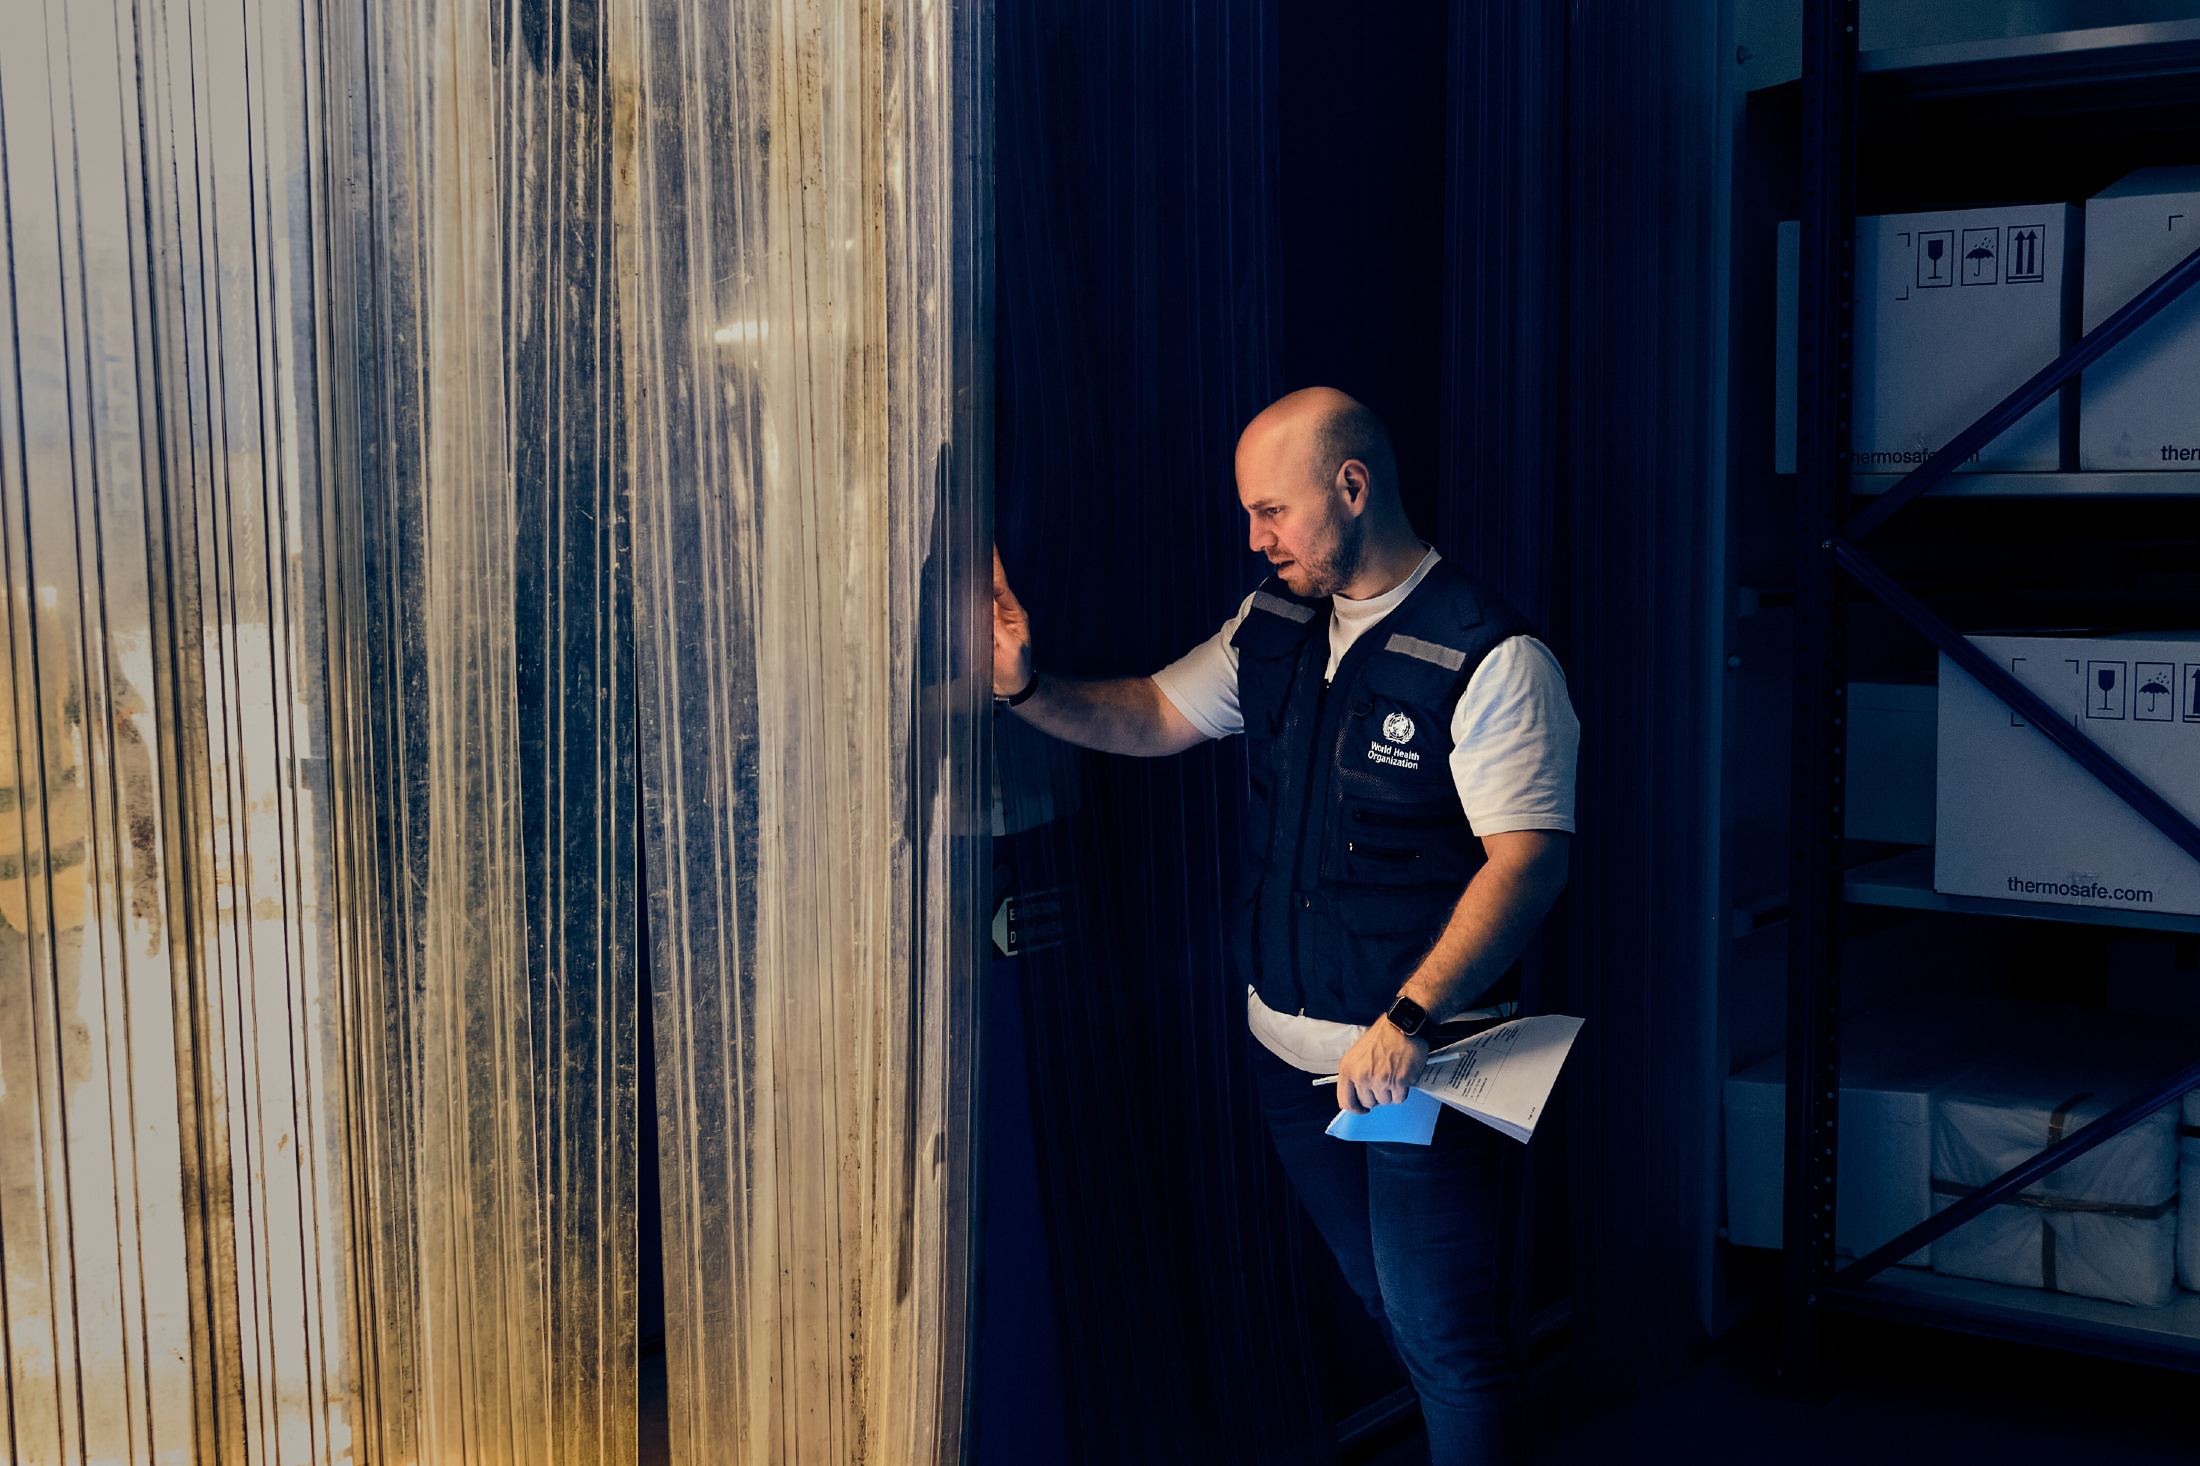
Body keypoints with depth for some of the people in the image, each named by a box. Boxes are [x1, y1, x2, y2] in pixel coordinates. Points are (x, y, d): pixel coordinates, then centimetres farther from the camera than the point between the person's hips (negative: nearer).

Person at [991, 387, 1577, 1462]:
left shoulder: (1490, 658, -18)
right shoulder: (1273, 623, 6)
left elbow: (1529, 857, -24)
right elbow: (1155, 716, 16)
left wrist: (1409, 1021, -33)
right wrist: (1027, 689, -2)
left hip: (1426, 1062, -7)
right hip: (1290, 1049, 7)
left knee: (1443, 1337, -1)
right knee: (1383, 1304, 21)